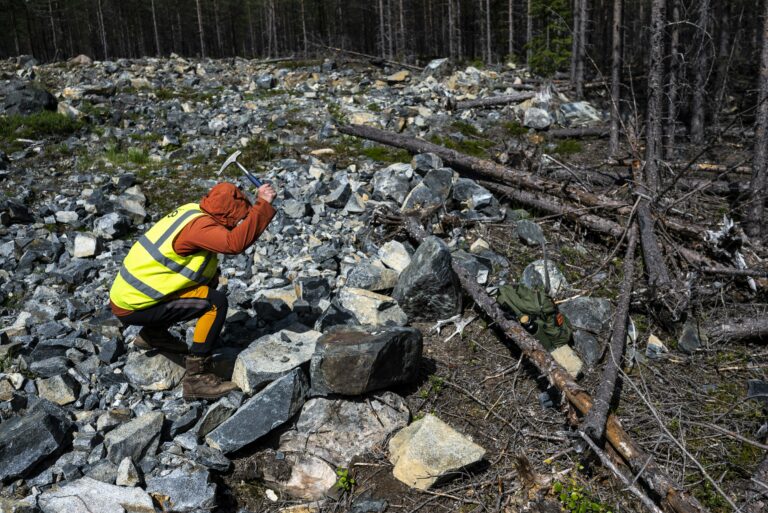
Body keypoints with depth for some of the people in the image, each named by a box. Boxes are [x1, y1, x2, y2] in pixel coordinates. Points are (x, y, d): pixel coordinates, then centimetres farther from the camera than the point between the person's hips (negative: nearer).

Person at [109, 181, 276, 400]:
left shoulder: (194, 210, 4)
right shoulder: (197, 226, -23)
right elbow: (235, 243, -38)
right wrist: (263, 204, -33)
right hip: (134, 307, -10)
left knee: (210, 277, 20)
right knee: (216, 302, -18)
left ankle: (153, 334, 28)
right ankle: (196, 378, -14)